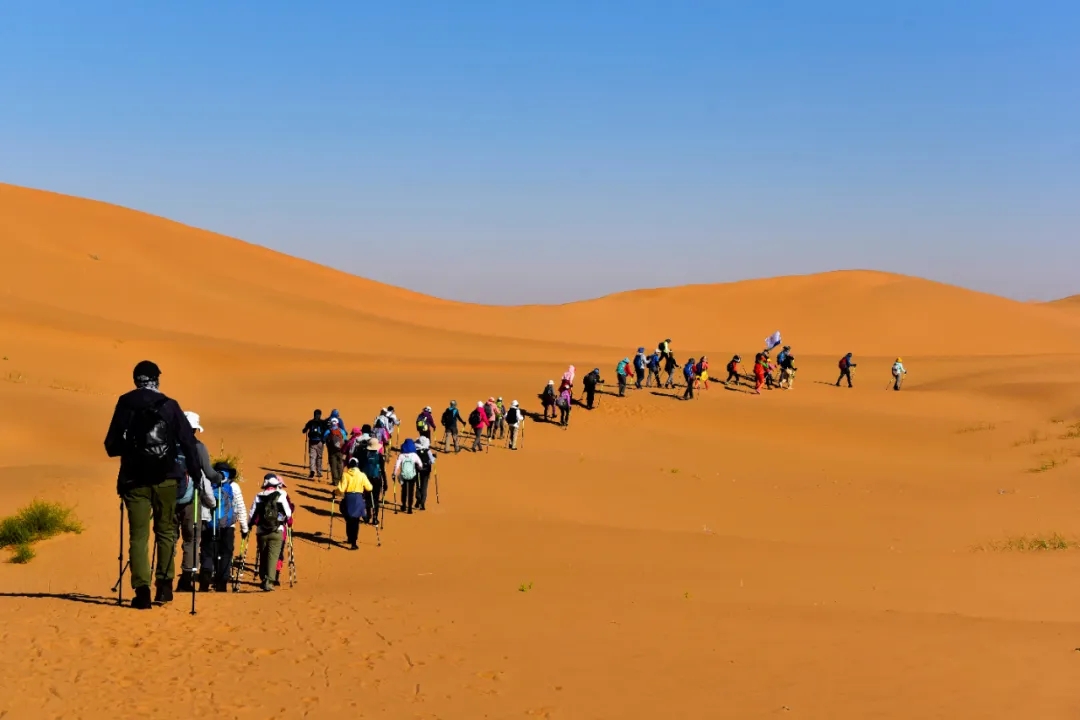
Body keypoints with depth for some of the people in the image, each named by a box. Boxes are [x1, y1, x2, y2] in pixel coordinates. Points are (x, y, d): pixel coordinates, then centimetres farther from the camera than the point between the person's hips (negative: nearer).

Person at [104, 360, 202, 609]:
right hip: (165, 479, 1)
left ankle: (142, 590, -10)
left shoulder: (125, 404, 0)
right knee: (165, 531, 15)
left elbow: (112, 445, 1)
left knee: (138, 535, 1)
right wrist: (194, 471, 4)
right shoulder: (170, 405, 1)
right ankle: (164, 585, 10)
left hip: (134, 479, 0)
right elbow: (188, 440, -4)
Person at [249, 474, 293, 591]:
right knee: (273, 556, -5)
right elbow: (288, 512, -1)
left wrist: (249, 525, 17)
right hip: (277, 531, -3)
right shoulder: (282, 495, -1)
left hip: (261, 532, 3)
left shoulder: (259, 496, 7)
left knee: (263, 556, 16)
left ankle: (263, 579, 23)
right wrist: (289, 523, 16)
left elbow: (253, 514, 5)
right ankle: (269, 581, -17)